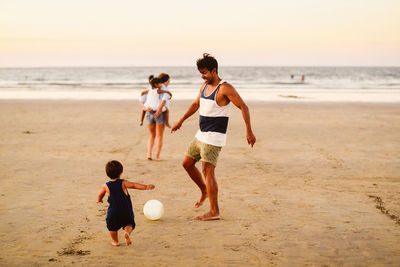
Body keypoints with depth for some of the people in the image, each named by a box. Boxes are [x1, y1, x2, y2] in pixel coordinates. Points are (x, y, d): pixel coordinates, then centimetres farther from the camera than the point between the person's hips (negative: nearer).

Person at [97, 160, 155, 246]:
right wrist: (146, 187, -22)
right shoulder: (123, 183, -7)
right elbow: (134, 185, -18)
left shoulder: (106, 186, -1)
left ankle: (115, 241, 29)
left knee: (112, 226, 23)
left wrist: (99, 200, 38)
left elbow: (100, 195, 15)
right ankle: (127, 232, -13)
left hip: (113, 211, 1)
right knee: (129, 224, 17)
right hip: (126, 210, 0)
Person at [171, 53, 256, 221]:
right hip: (201, 135, 9)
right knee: (187, 164, 14)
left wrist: (249, 131, -22)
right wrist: (181, 121, 26)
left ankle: (214, 212, -11)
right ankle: (204, 191, 35)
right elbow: (196, 104, 27)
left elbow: (243, 107, -17)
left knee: (207, 170, -14)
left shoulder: (224, 88, -15)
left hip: (214, 137, -9)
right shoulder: (204, 86, 11)